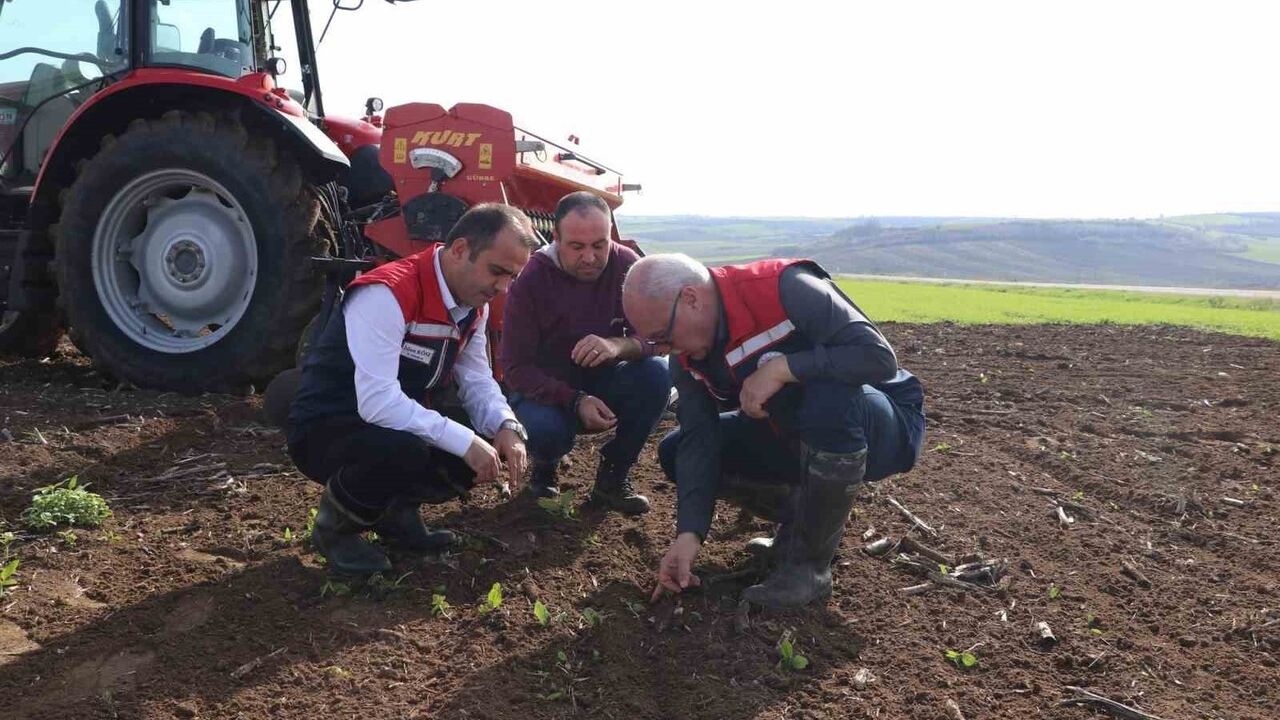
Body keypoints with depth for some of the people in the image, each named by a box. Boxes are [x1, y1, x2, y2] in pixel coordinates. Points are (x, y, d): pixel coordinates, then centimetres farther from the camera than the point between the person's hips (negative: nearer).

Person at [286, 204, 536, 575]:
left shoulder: (474, 303, -1)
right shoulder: (388, 294, -29)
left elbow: (476, 379, 3)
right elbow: (376, 402, -36)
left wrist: (506, 426, -18)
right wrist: (464, 441, -35)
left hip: (403, 426, 8)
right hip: (325, 429, -8)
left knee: (486, 451, -10)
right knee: (405, 452, -37)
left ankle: (396, 509, 14)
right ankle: (336, 524, -5)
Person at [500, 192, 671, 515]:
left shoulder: (626, 265, -14)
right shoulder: (531, 280, -18)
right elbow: (515, 368, -18)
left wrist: (619, 346, -40)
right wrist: (575, 401, -34)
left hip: (605, 383, 3)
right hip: (547, 390, -2)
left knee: (657, 373, -27)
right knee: (544, 428, -35)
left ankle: (613, 475, -7)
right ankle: (545, 465, 6)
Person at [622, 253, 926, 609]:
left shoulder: (786, 289, -28)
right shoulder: (688, 357, -8)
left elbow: (879, 357, -32)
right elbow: (698, 440, -14)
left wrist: (782, 368, -36)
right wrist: (689, 533, -25)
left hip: (882, 423, -6)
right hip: (794, 434, 6)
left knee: (830, 399, -41)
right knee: (674, 453, -4)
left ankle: (810, 565, -20)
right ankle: (807, 518, 8)